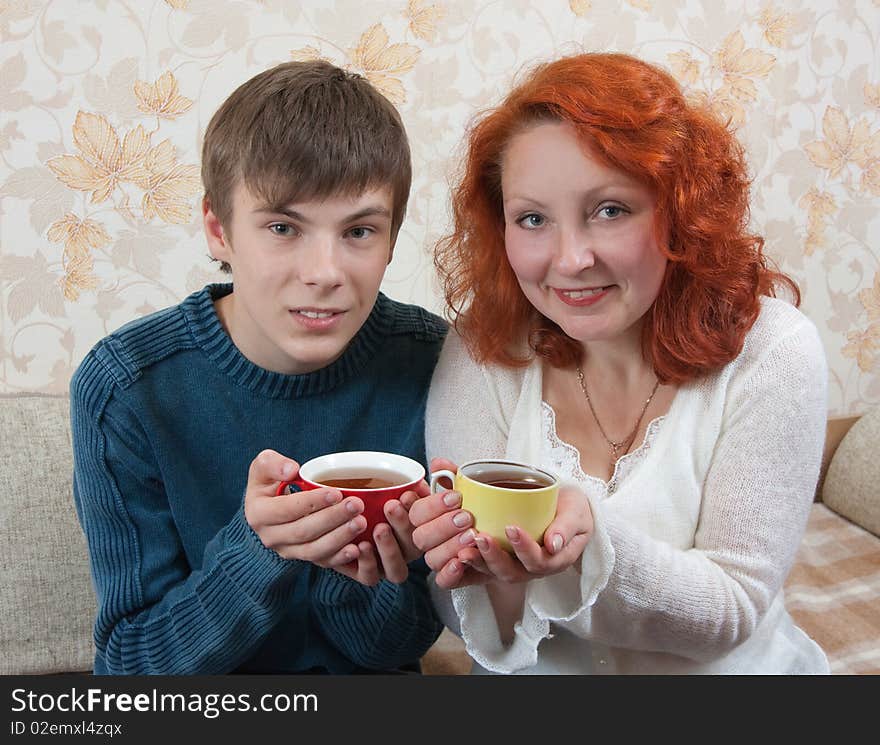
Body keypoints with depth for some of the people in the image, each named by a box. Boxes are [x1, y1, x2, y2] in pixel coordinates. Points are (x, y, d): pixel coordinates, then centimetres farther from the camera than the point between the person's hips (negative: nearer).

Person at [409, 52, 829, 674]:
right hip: (537, 670, 1)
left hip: (729, 669, -1)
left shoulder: (769, 353, -14)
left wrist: (591, 546, -30)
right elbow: (467, 623, -8)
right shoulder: (482, 355, -11)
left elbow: (735, 611, -13)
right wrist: (496, 578, -29)